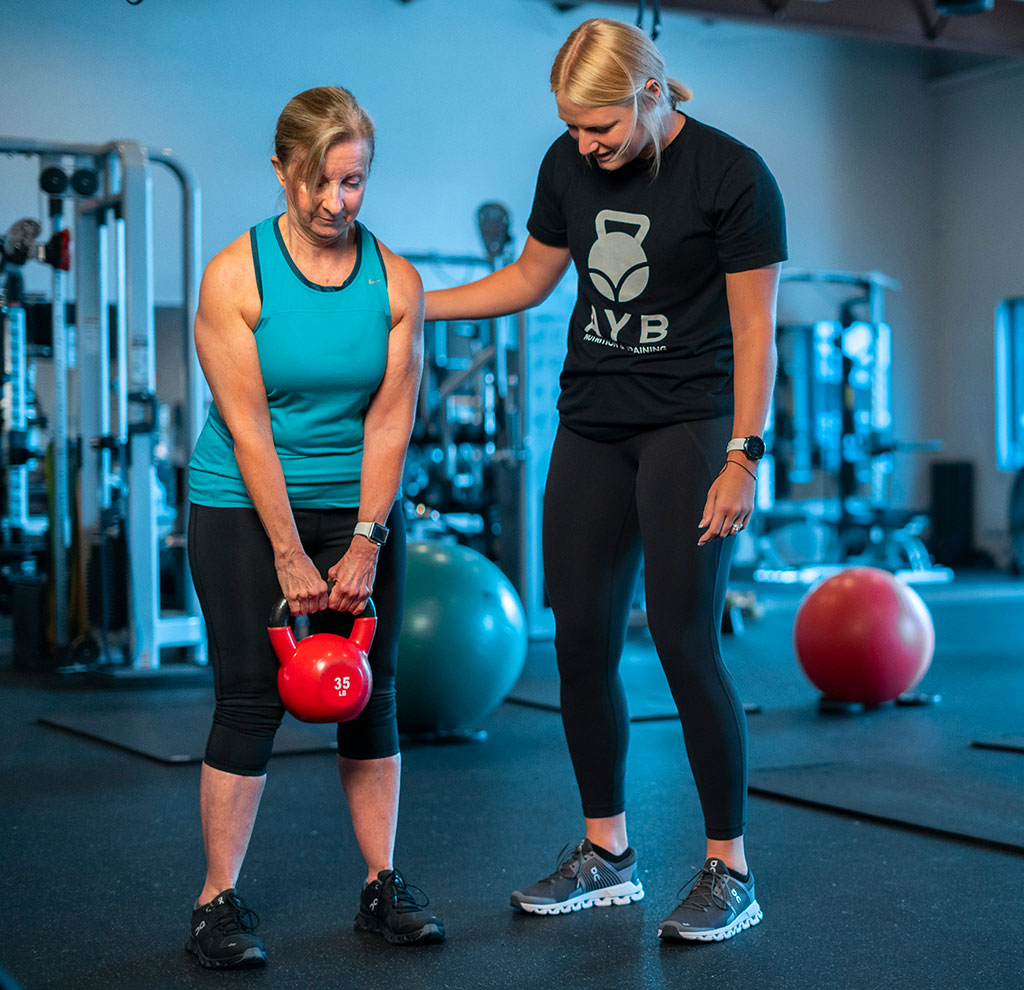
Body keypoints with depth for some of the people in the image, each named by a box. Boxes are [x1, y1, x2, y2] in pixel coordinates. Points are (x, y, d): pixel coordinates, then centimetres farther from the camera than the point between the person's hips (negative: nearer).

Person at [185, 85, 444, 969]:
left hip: (362, 504, 3)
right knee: (251, 698, -4)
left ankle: (383, 887, 15)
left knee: (371, 695, 4)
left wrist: (365, 542, -10)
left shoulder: (397, 282, -4)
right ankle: (220, 900, 5)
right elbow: (248, 426, -14)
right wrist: (291, 558, -15)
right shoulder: (235, 276, -11)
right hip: (244, 506, -3)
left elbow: (390, 421, -5)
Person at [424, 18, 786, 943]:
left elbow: (754, 329, -9)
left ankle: (730, 868, 6)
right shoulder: (569, 166, 5)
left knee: (685, 642, -9)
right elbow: (529, 278, 17)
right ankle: (607, 854, 20)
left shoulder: (731, 174, -11)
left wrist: (742, 456, -13)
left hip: (689, 427, -6)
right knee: (582, 642, 5)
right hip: (591, 429, 6)